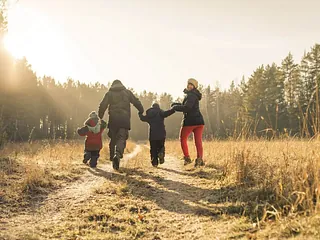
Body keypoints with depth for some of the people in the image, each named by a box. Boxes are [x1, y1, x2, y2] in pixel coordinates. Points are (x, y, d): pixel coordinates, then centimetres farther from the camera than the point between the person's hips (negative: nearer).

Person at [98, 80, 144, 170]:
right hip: (124, 119, -1)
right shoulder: (127, 92, 15)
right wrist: (141, 111, 26)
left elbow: (102, 106, 4)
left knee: (113, 139, 15)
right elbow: (136, 102, 14)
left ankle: (113, 158, 18)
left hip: (113, 119, 1)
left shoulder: (109, 93, 13)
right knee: (122, 138, -8)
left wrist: (100, 117, 11)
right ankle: (118, 155, -34)